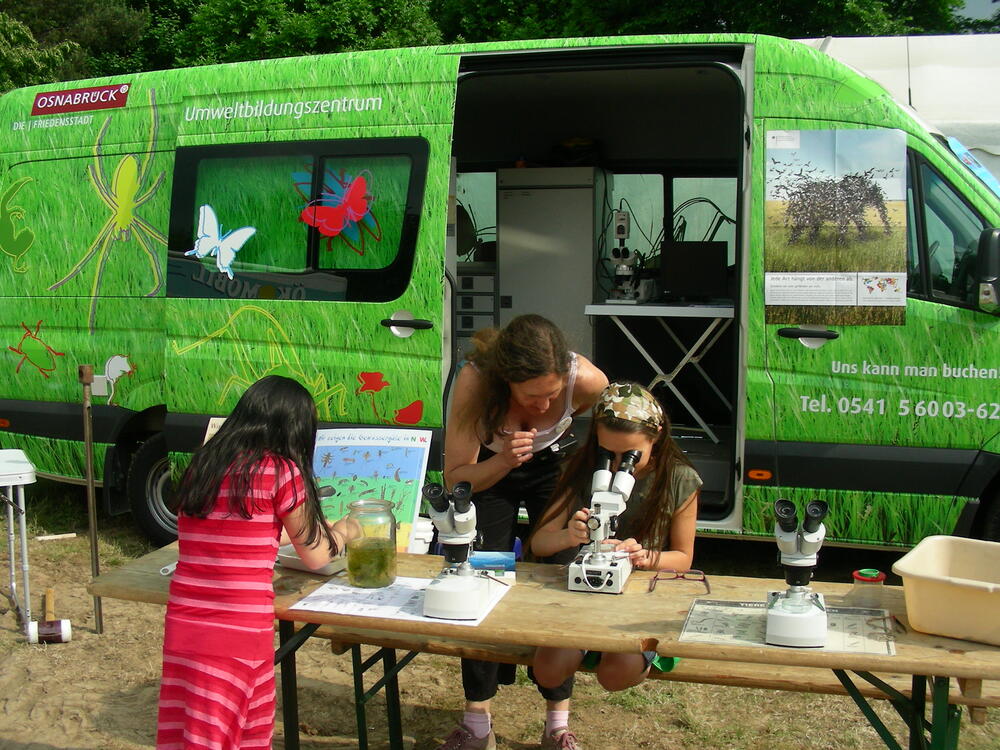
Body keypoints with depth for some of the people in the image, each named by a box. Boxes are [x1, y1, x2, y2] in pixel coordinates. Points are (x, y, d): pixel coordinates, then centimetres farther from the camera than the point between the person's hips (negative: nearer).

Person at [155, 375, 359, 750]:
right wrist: (342, 532, 23)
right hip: (238, 630, -5)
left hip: (182, 624, 5)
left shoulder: (200, 464, 9)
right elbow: (315, 557, 2)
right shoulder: (281, 471, -8)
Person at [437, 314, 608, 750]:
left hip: (554, 466, 1)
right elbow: (455, 478, -31)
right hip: (489, 470, 0)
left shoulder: (587, 381, -36)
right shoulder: (474, 381, -39)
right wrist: (504, 460, -47)